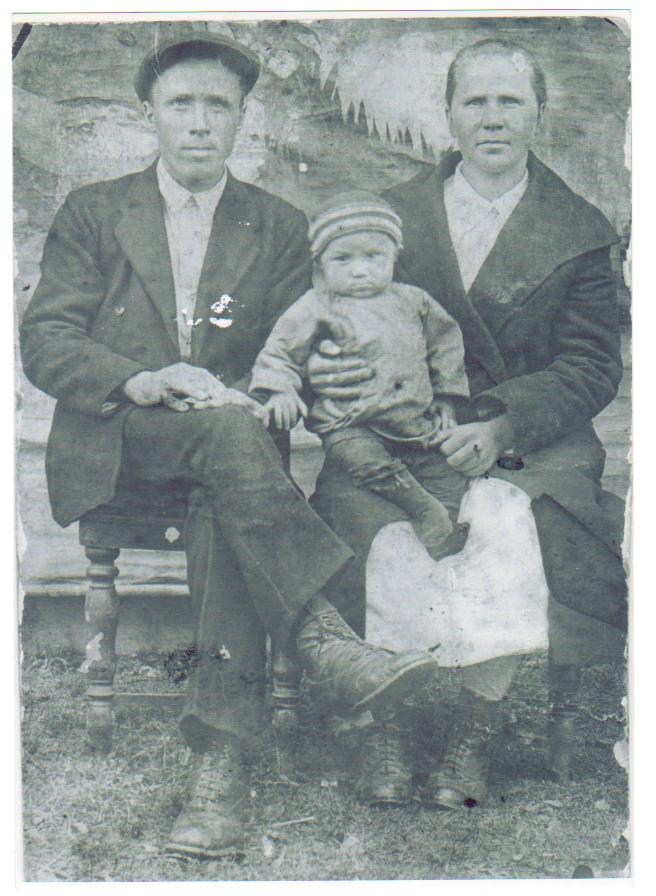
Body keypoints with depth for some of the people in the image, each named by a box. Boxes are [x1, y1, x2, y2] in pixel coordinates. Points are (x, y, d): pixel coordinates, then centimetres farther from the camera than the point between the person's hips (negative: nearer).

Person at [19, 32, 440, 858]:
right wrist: (141, 382, -18)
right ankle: (327, 646, -44)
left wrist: (247, 395, -16)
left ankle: (220, 760, -40)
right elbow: (44, 341, 1)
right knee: (228, 434, -35)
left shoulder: (280, 229, 16)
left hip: (227, 434, 1)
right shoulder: (92, 213, 13)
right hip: (112, 446, -1)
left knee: (224, 513, -35)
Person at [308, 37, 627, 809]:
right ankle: (385, 727, -14)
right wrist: (319, 366, -14)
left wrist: (500, 426, -16)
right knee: (361, 511, -30)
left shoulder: (578, 231, 10)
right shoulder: (392, 214, 14)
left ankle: (474, 734, -13)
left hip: (530, 446, -1)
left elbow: (591, 369, 2)